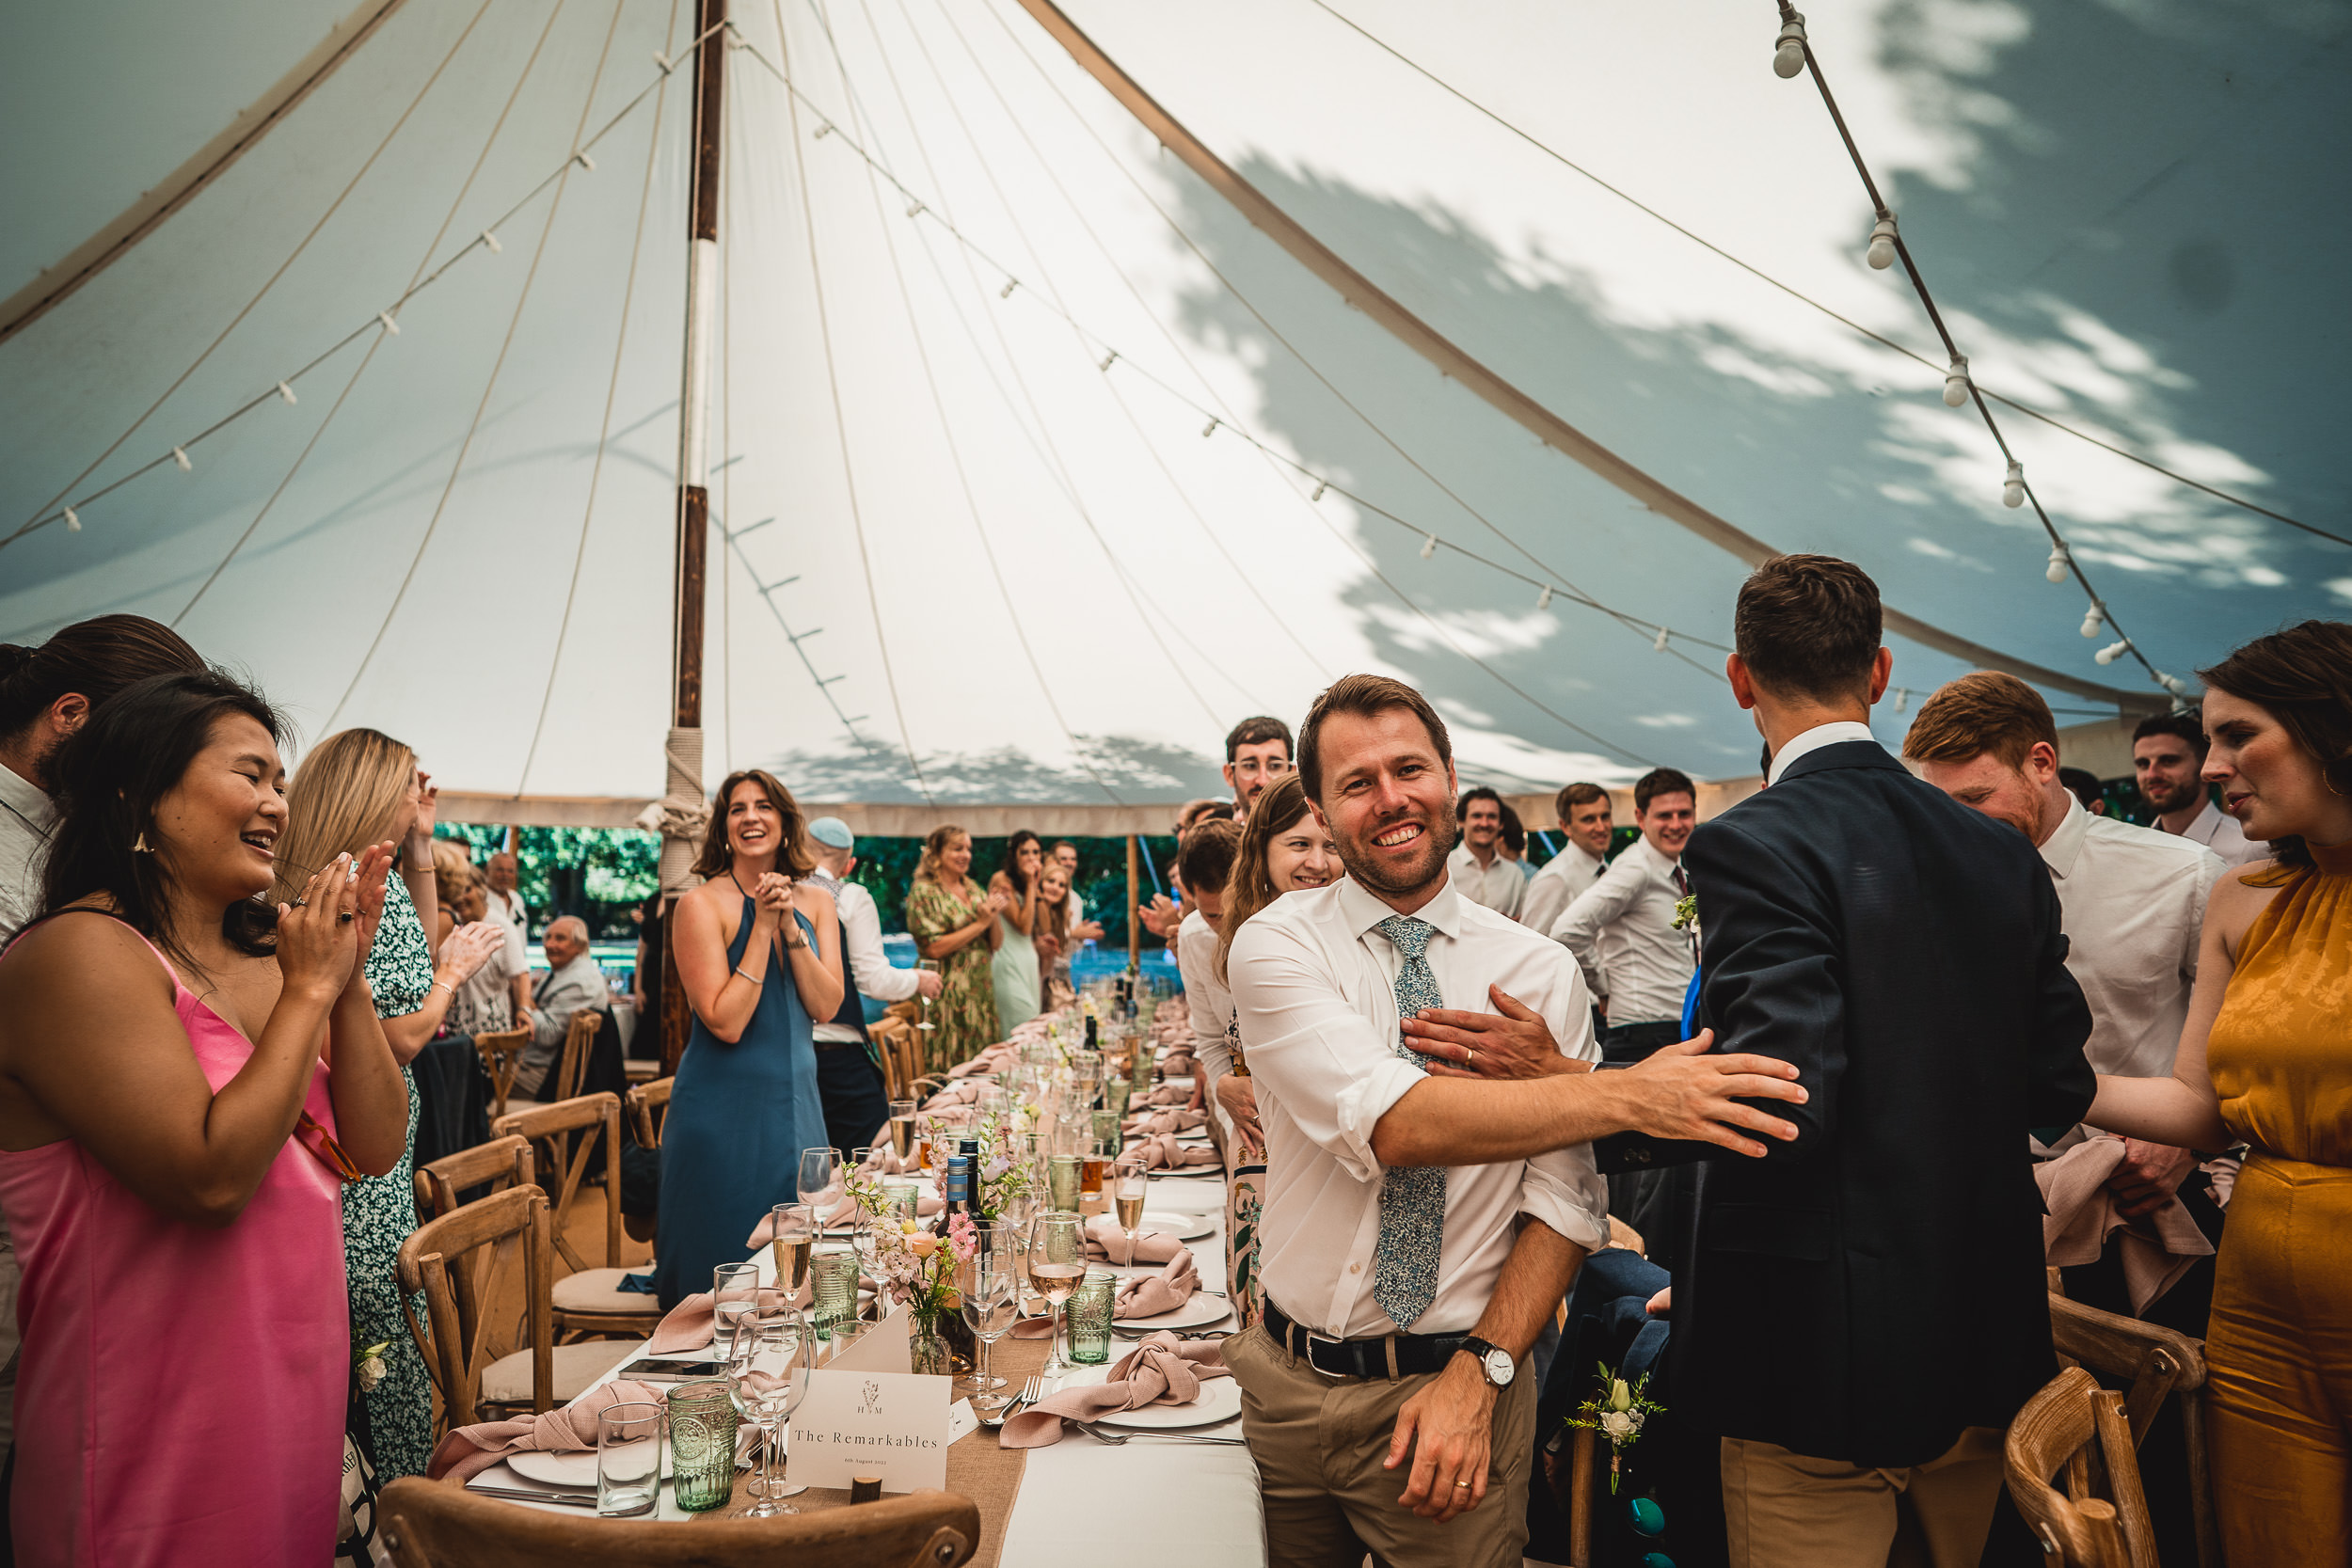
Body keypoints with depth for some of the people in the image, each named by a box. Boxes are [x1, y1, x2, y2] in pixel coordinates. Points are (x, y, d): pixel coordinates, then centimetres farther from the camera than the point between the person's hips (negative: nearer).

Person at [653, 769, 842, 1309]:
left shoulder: (815, 902, 4)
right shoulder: (701, 905, -11)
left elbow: (825, 1007, -5)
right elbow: (725, 1022, -18)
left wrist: (790, 926, -14)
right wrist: (763, 927, -19)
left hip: (796, 1096, 5)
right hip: (724, 1106, -5)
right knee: (721, 1266, 6)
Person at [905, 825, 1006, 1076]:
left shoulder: (973, 888, 13)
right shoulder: (924, 892, -6)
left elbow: (995, 944, 14)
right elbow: (935, 949, -15)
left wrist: (993, 916, -5)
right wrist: (980, 923, -13)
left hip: (981, 993, 7)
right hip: (949, 996, -6)